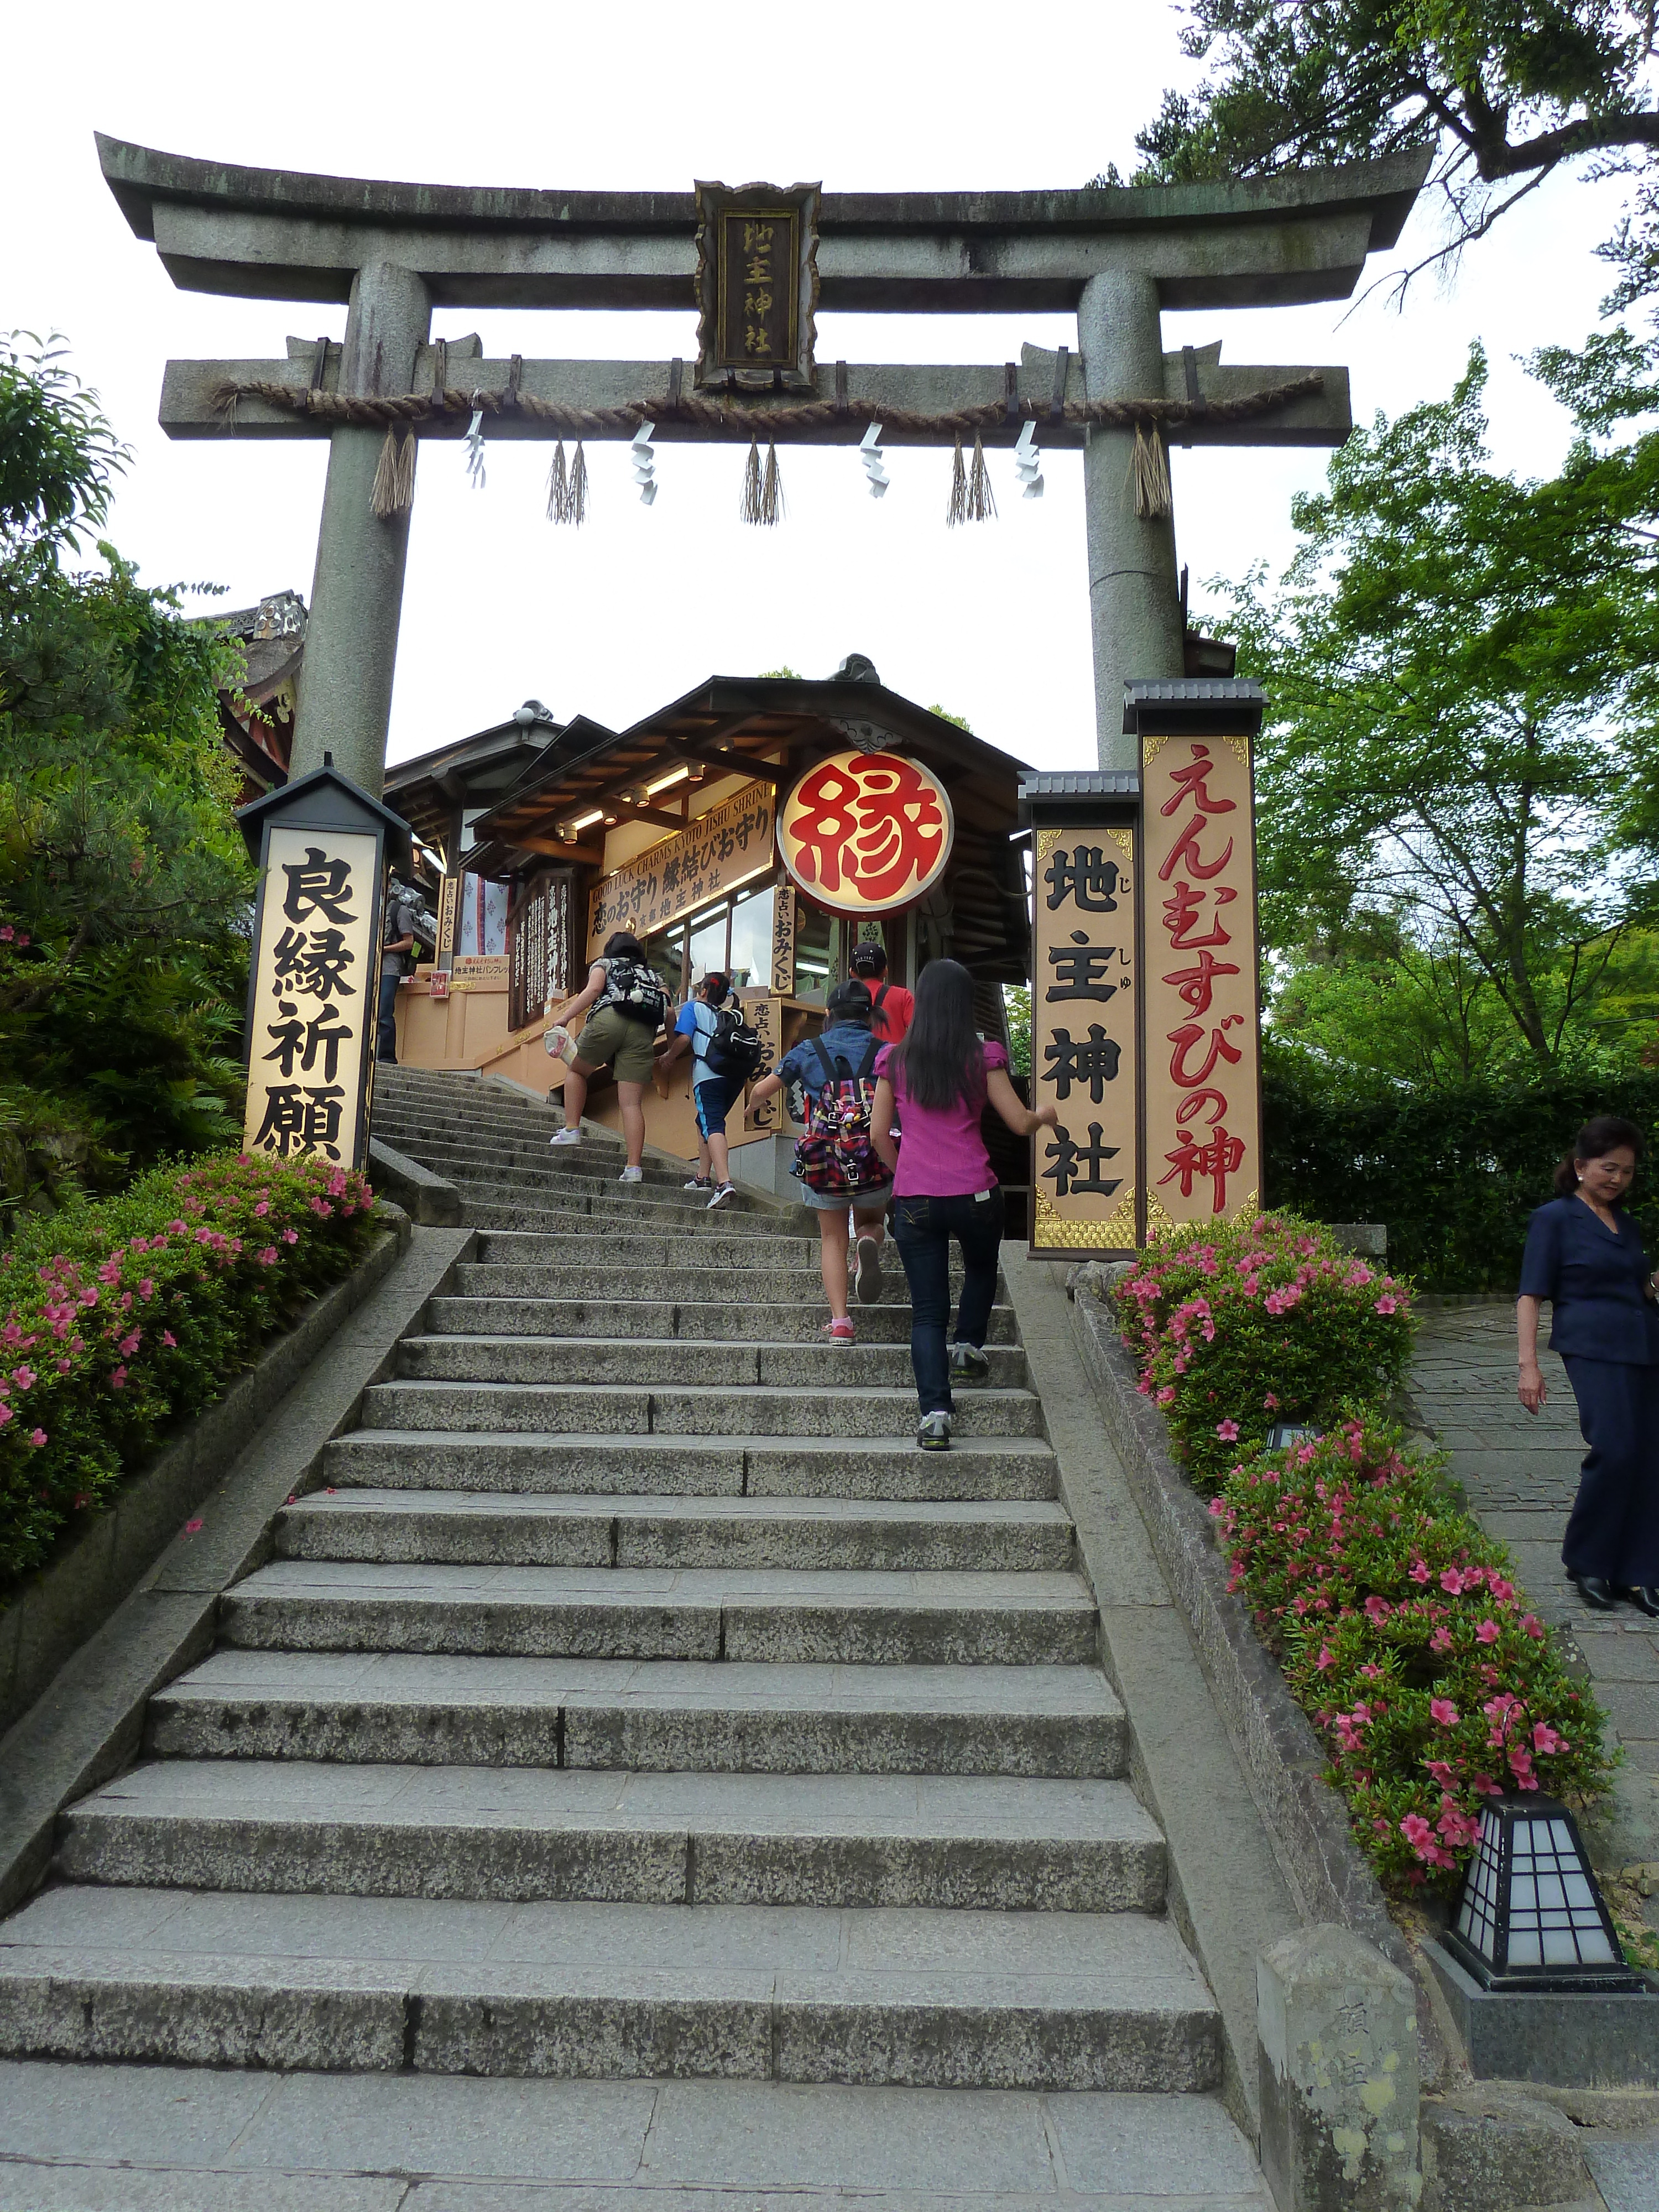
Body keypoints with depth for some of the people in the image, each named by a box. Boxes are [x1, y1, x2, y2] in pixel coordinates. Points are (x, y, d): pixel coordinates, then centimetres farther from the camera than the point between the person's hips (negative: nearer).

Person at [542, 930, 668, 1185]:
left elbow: (594, 989, 1)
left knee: (576, 1070, 23)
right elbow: (669, 1013, 19)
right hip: (644, 1031, 3)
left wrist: (564, 1017, -3)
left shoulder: (604, 964, 25)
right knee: (632, 1104, -2)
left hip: (610, 1019, -3)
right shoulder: (654, 975, 34)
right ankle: (634, 1167, -12)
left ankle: (571, 1130, 11)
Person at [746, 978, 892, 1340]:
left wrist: (753, 1107, 30)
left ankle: (840, 1322, 2)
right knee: (872, 1223, 24)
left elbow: (761, 1090, 8)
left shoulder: (809, 1050, 5)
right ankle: (870, 1242, -13)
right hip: (876, 1160, 0)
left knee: (833, 1239, 14)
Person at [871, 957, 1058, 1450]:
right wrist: (1045, 1114, 21)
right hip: (974, 1195, -1)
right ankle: (968, 1346, 23)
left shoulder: (894, 1059, 2)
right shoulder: (983, 1056, -2)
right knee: (982, 1268, 32)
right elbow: (1020, 1123, 0)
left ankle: (934, 1415, -2)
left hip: (914, 1200, 1)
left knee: (927, 1310, 5)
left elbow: (879, 1133, 5)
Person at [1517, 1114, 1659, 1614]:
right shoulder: (1555, 1219, 0)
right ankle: (1586, 1561, 2)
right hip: (1595, 1348, -7)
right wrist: (1529, 1364, -13)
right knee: (1614, 1450, -17)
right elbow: (1531, 1295, -5)